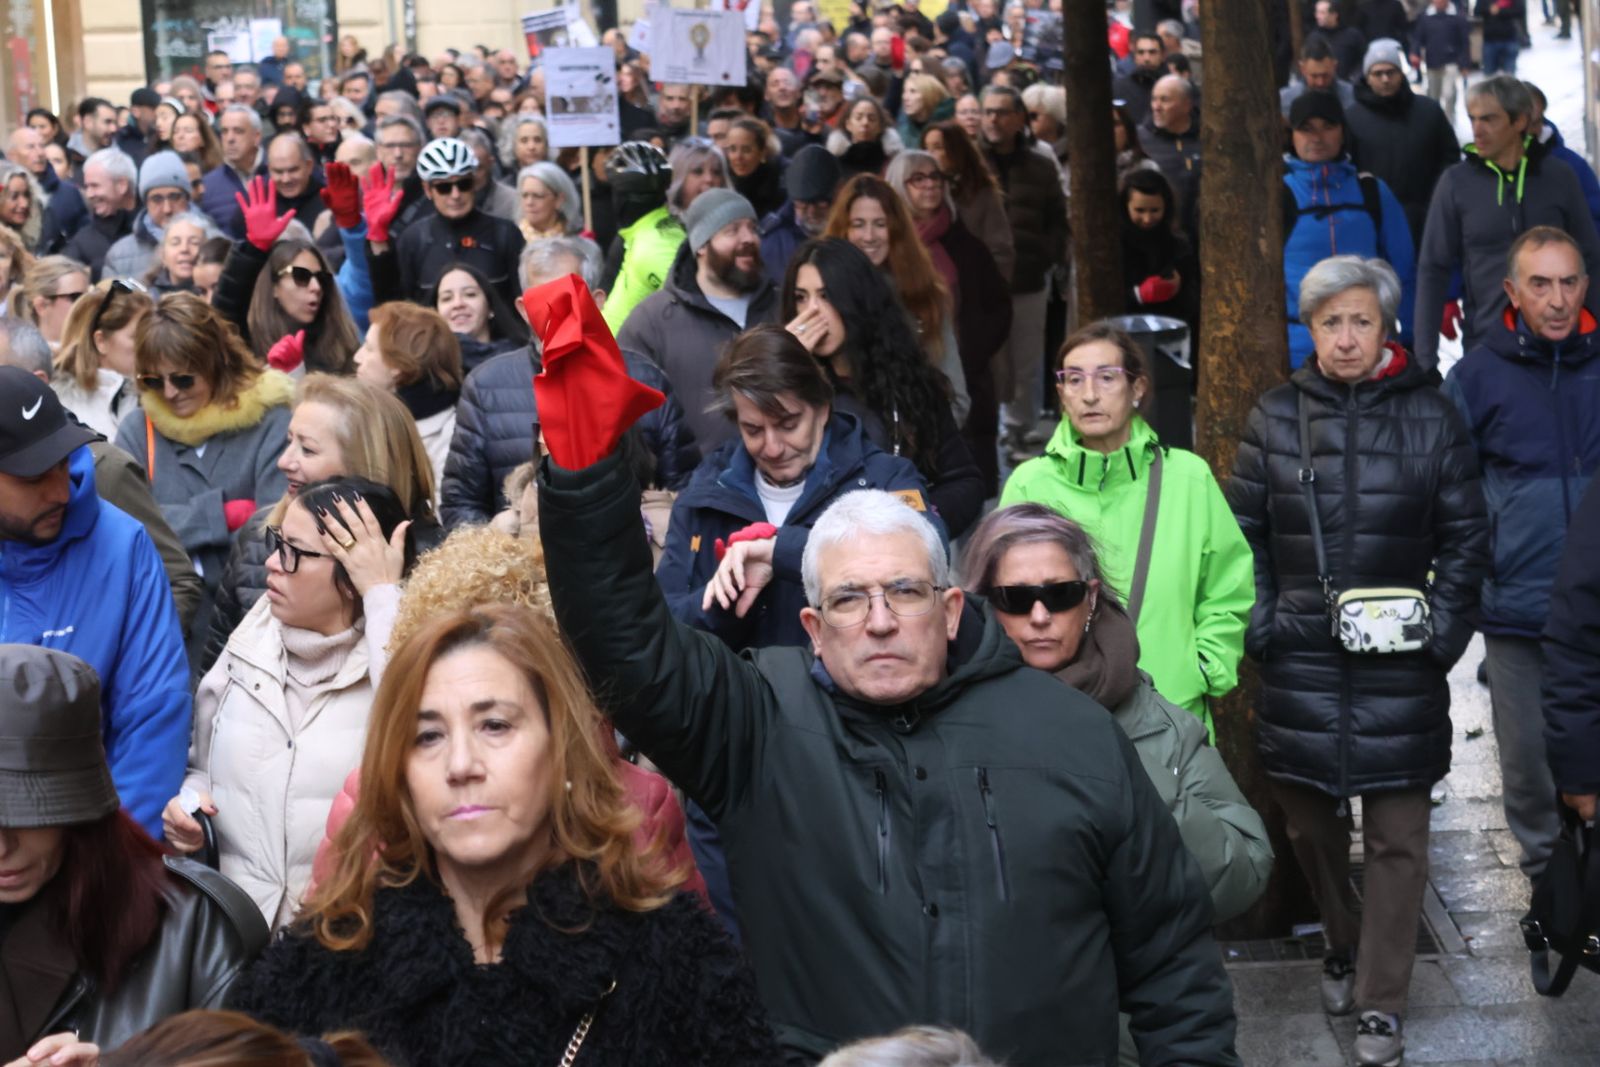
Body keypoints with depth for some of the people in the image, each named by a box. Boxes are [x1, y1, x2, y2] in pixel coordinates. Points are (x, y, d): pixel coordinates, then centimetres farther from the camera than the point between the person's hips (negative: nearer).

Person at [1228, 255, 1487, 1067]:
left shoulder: (1429, 418, 0)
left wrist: (1441, 633, -3)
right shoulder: (1276, 418, 3)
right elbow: (1243, 532, 7)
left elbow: (1464, 538, 4)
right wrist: (1260, 625, -1)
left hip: (1399, 667, -2)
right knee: (1310, 823, 12)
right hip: (1301, 660, 2)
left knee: (1398, 838, -1)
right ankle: (1342, 949, 35)